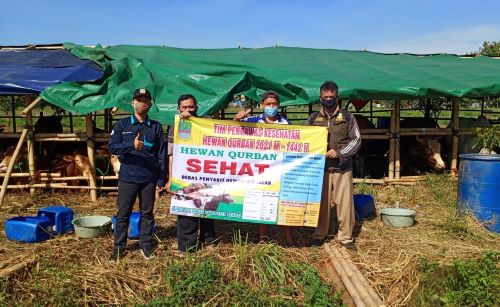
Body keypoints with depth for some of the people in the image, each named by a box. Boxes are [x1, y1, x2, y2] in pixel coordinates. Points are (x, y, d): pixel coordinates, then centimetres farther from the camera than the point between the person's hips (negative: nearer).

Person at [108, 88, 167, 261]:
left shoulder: (156, 127, 4)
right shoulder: (122, 125, 2)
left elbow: (161, 155, 4)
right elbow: (112, 146, -7)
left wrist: (161, 179, 0)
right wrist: (131, 145, -25)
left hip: (149, 179, 1)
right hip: (127, 177, -1)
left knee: (147, 213, 10)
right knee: (123, 213, 6)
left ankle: (146, 245, 22)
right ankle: (119, 248, 18)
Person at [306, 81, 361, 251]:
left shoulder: (347, 117, 4)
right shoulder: (313, 118, 9)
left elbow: (356, 140, 3)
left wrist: (339, 152, -11)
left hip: (342, 167, -1)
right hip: (320, 167, 1)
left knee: (345, 202, 1)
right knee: (321, 202, 7)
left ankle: (345, 236, 14)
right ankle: (320, 234, 21)